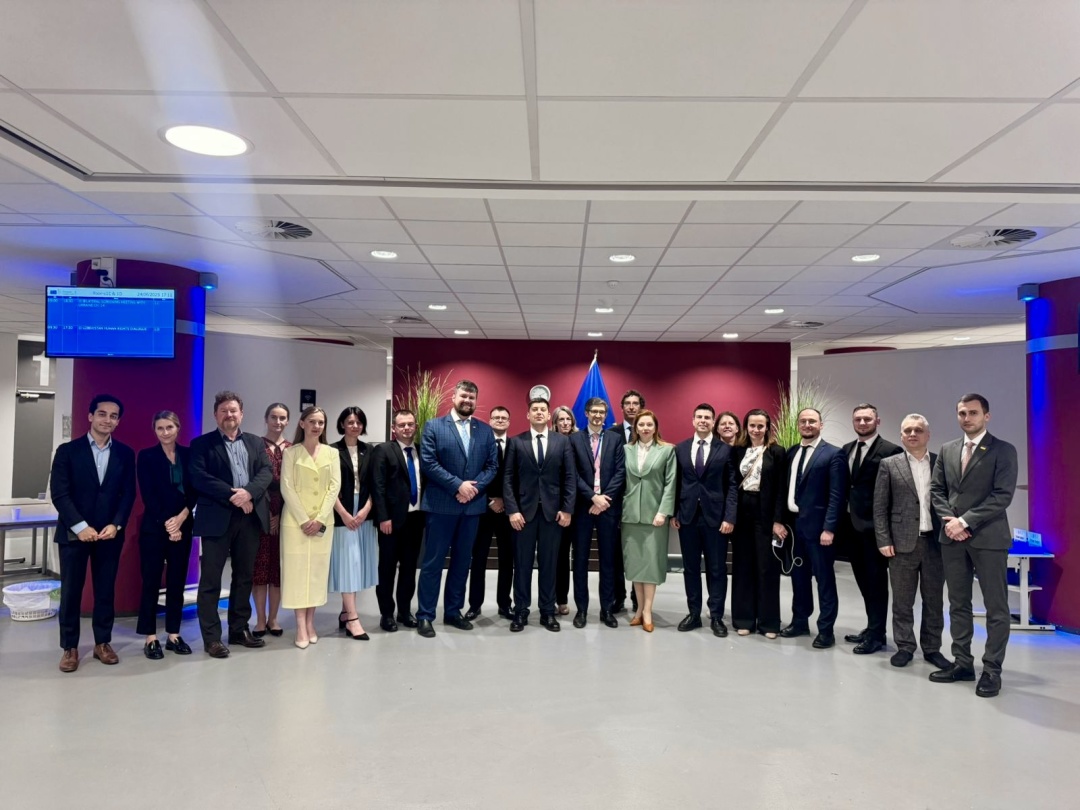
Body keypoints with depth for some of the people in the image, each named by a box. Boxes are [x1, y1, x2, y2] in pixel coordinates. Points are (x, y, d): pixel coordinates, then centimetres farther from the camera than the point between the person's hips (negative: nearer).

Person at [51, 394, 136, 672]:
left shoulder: (125, 454, 6)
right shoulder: (68, 450, -1)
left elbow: (129, 494, 3)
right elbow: (59, 493, -7)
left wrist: (116, 525, -10)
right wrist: (80, 526, -15)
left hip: (110, 532, 2)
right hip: (74, 532, -2)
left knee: (106, 590, 7)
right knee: (71, 591, 4)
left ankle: (103, 642, 18)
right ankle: (70, 647, 15)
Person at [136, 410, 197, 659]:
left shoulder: (189, 455, 6)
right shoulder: (146, 456, -2)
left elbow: (195, 489, 2)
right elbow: (147, 496, -7)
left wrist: (182, 516, -12)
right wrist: (167, 524, -13)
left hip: (183, 526, 3)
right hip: (154, 527, -3)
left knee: (177, 581, 8)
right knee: (151, 582, 1)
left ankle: (174, 635, 16)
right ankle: (150, 638, 9)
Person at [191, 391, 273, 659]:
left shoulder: (256, 443, 15)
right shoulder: (201, 444, 3)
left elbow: (266, 472, 2)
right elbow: (198, 477, -10)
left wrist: (248, 492, -17)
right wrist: (231, 494, -17)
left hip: (250, 517, 4)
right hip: (217, 518, -4)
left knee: (244, 576, 11)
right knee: (211, 579, 0)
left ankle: (239, 629, 23)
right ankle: (211, 637, 7)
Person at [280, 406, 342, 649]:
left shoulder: (332, 453, 7)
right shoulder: (291, 453, 0)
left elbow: (334, 487, 2)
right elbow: (287, 488, -6)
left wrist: (320, 519, -8)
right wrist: (304, 520, -12)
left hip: (323, 521, 3)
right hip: (296, 520, -2)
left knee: (317, 570, 5)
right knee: (297, 569, -2)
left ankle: (310, 623, 13)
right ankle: (301, 627, 1)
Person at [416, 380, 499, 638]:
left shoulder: (485, 431, 10)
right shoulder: (434, 426, 0)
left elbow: (492, 466, 6)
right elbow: (428, 463, -9)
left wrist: (474, 486, -11)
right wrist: (458, 485, -16)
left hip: (473, 505, 4)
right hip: (441, 504, -4)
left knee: (462, 560, 11)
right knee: (433, 561, 1)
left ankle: (453, 611, 23)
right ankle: (425, 616, 9)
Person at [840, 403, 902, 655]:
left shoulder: (890, 451, -9)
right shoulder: (846, 450, 12)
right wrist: (841, 518, 6)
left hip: (874, 526, -6)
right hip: (851, 525, 7)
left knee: (876, 581, 3)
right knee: (863, 580, 15)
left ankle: (876, 634, 15)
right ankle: (872, 628, 28)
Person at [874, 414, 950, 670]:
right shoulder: (889, 465, 3)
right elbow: (880, 507, 0)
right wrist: (884, 541, -6)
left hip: (935, 542, 1)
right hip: (903, 543, -1)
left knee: (934, 600, 9)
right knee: (902, 601, 6)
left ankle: (932, 648, 21)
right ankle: (905, 647, 17)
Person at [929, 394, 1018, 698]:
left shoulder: (1004, 450, -4)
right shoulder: (947, 450, 11)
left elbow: (1002, 496, -12)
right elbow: (936, 490, 11)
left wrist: (965, 521, -16)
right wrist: (950, 520, -6)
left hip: (988, 537, -5)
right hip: (953, 537, 5)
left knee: (996, 607, 1)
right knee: (958, 604, 11)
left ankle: (992, 670, 10)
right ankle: (962, 663, 20)